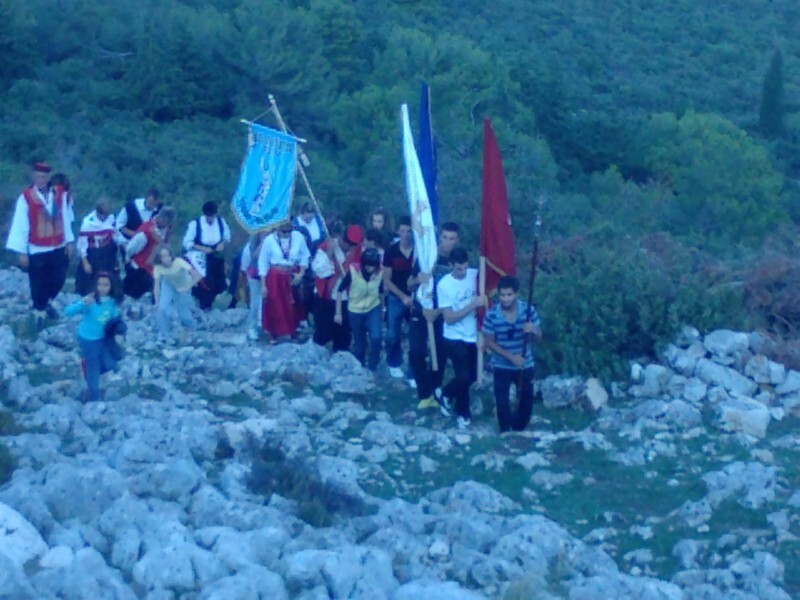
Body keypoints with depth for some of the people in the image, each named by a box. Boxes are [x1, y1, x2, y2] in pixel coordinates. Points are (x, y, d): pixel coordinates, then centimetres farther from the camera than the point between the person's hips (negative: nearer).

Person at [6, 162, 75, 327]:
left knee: (58, 280, 13)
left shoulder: (60, 193, -4)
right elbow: (21, 225, -11)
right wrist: (22, 251, -11)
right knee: (38, 283, 7)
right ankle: (39, 311, 31)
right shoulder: (26, 197, -13)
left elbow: (66, 218, 3)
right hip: (36, 250, -3)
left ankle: (46, 303, 41)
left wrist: (69, 241, 4)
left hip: (58, 247, 3)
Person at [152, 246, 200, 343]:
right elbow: (156, 286, -22)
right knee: (162, 308, -19)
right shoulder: (158, 267, -28)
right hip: (168, 285, 2)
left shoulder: (178, 262, -37)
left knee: (184, 315, 1)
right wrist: (157, 303, -27)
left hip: (183, 287, -2)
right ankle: (162, 335, -1)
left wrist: (186, 288, -33)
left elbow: (197, 275, -39)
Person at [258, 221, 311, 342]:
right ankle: (274, 336, 14)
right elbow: (263, 262, -5)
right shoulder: (269, 240, -11)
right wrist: (263, 285, -5)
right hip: (275, 278, -2)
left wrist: (301, 273, -8)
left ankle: (293, 334, 25)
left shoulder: (299, 237, -8)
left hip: (293, 278, 2)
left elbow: (305, 256, 5)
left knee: (293, 308, 11)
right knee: (275, 308, 3)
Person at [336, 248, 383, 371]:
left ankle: (371, 368, 0)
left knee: (376, 338, -19)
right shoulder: (353, 271, -22)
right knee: (359, 343, 9)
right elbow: (339, 290, -11)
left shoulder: (379, 273, -14)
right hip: (355, 311, -1)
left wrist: (382, 309, 17)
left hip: (374, 309, 1)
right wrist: (338, 312, -10)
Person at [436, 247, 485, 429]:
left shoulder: (474, 275, -6)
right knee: (463, 377, -7)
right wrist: (473, 305, -27)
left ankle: (446, 394, 38)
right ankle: (463, 414, 19)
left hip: (473, 336, 5)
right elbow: (449, 318, -19)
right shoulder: (444, 285, -17)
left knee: (472, 376, 12)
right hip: (455, 338, -5)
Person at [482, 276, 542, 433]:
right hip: (501, 366, -2)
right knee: (502, 404, 3)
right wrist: (511, 357, -20)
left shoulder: (528, 310, -14)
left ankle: (518, 430, 40)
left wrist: (533, 330, -31)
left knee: (527, 401, 12)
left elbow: (539, 336, -6)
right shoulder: (492, 314, -18)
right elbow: (488, 342, -11)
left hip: (525, 364, 2)